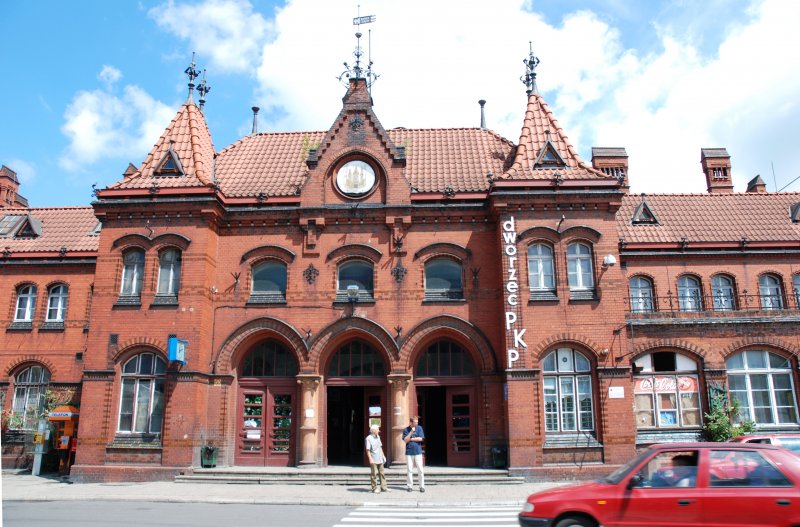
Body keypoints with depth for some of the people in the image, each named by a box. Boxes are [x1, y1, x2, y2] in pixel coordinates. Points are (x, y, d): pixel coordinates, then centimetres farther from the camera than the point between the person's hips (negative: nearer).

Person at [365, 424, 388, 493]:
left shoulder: (378, 437, 12)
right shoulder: (368, 438, -13)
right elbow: (368, 450, -15)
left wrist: (383, 456, 19)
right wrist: (370, 459, -19)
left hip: (380, 459, 8)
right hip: (374, 460, -8)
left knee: (382, 473, 10)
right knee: (374, 474, 0)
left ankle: (383, 487, 15)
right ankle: (375, 488, 8)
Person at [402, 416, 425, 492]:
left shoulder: (419, 428, 2)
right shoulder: (406, 430, 2)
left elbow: (420, 439, -8)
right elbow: (405, 441, -8)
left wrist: (411, 439, -5)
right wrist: (411, 432, -13)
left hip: (418, 452, 0)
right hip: (409, 452, 0)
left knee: (420, 470, -2)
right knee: (409, 470, 5)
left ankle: (422, 486, 6)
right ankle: (410, 486, 14)